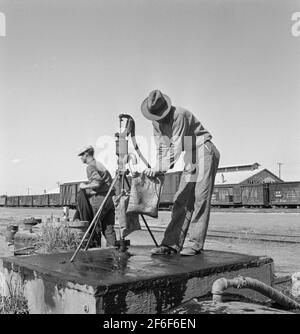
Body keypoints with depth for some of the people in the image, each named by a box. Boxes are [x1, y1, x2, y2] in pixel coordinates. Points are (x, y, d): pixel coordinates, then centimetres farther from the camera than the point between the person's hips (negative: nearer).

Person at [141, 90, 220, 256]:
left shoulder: (179, 114, -23)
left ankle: (196, 243, -7)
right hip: (191, 156, 8)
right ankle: (172, 243, 1)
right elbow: (162, 147, 4)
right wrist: (157, 170, -9)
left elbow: (177, 146, -27)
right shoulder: (156, 121, 2)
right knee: (182, 198, 1)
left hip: (205, 151, -8)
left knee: (200, 197, -11)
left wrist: (161, 168, -30)